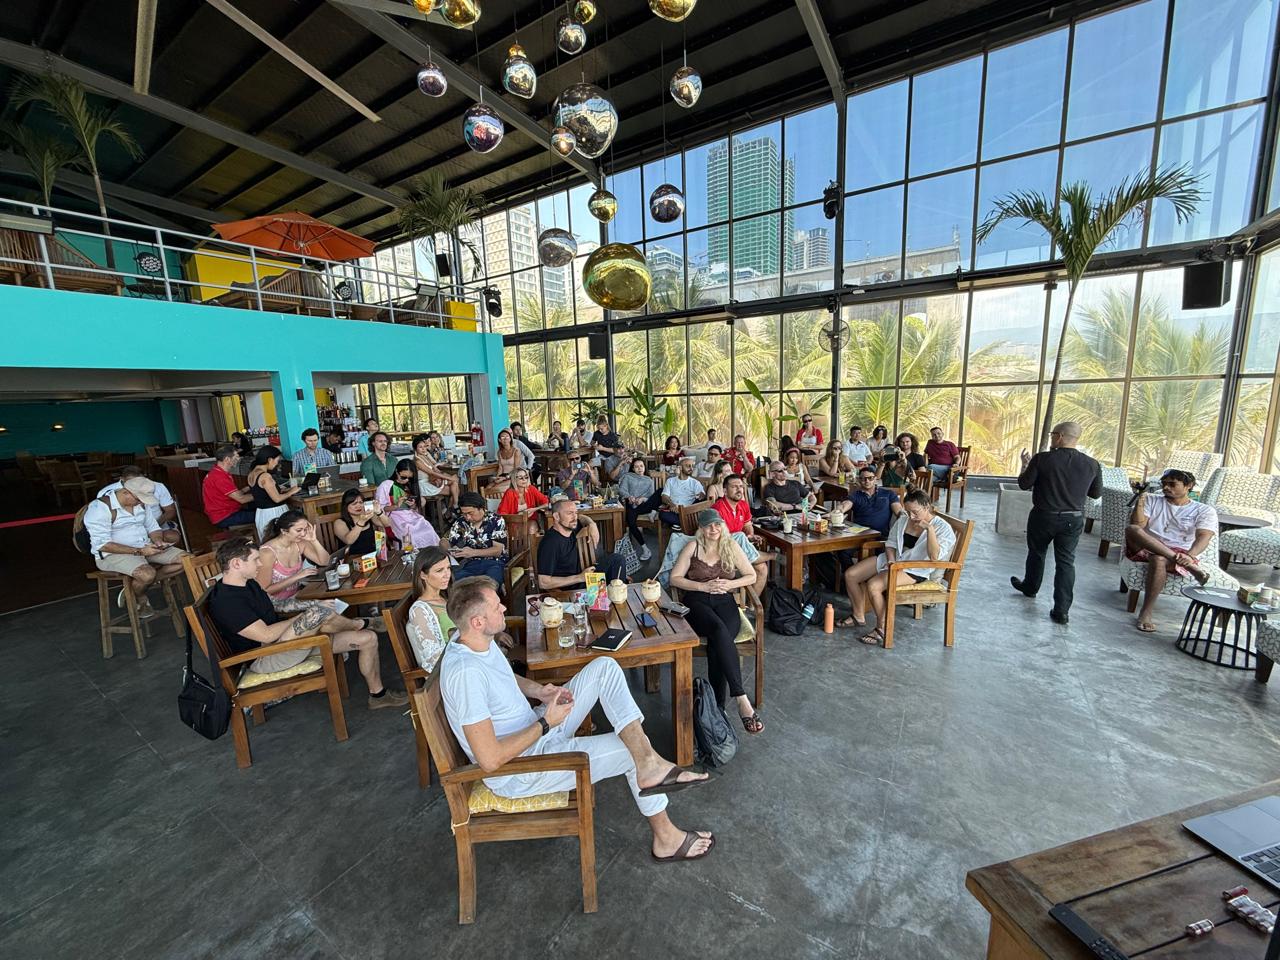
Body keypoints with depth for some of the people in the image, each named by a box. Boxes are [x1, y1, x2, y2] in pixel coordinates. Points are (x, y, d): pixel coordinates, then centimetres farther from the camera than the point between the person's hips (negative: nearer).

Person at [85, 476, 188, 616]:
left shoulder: (140, 502, 6)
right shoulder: (100, 507, -16)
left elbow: (152, 527, 16)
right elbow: (102, 545, -21)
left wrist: (158, 541, -7)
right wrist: (139, 551, -25)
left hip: (144, 548, 7)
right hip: (113, 554, -7)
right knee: (147, 574, -34)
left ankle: (135, 585, -2)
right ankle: (141, 599, 2)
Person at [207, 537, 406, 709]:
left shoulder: (249, 583, 11)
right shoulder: (224, 601, -20)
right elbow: (265, 635, -25)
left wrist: (301, 616, 5)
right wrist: (306, 616, -15)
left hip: (285, 640, 9)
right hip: (265, 659, -9)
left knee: (368, 638, -3)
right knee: (319, 613, -35)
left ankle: (378, 694, 14)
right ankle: (360, 624, -1)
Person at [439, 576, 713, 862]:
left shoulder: (480, 641, -4)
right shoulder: (465, 672, -32)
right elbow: (490, 759, -31)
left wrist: (538, 690, -1)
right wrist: (546, 723, -20)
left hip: (538, 730, 9)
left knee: (605, 667, -6)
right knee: (631, 753, -5)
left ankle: (649, 762, -13)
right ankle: (666, 838, 18)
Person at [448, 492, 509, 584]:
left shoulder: (496, 521, -1)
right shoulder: (460, 523, 7)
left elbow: (498, 550, -6)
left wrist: (473, 552, -18)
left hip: (493, 563, -3)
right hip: (470, 564, 3)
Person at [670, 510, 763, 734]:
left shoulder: (731, 547, 14)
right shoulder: (692, 547, 8)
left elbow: (751, 576, 14)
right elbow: (674, 578, 5)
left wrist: (729, 584, -4)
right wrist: (703, 586, -8)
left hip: (724, 601, 2)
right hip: (697, 602, -2)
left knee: (718, 642, -32)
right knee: (720, 631, -36)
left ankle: (717, 705, -24)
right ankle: (741, 699, -40)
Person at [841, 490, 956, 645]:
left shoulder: (943, 528, -11)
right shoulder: (903, 519, 6)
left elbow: (935, 557, -23)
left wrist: (929, 529, -31)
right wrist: (891, 561, -6)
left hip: (914, 570, -7)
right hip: (893, 560, 7)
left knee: (873, 585, -30)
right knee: (850, 575, -6)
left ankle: (883, 629, -10)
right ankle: (859, 616, 12)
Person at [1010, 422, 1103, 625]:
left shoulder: (1042, 459, -16)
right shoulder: (1092, 464, -4)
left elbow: (1024, 484, -7)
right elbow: (1096, 493, 7)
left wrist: (1025, 465, 8)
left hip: (1043, 517, -2)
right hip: (1074, 519, 2)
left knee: (1036, 553, 20)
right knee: (1066, 562, 6)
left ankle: (1030, 587, 42)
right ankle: (1061, 610, 5)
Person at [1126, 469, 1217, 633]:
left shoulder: (1204, 510, 9)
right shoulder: (1152, 501, 15)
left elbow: (1204, 536, -9)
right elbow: (1138, 525, 1)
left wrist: (1190, 555, -29)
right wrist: (1140, 501, -12)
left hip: (1179, 554, -2)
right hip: (1145, 548, 2)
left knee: (1159, 559, -39)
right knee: (1131, 529, -32)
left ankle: (1145, 613, -31)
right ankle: (1190, 567, -36)